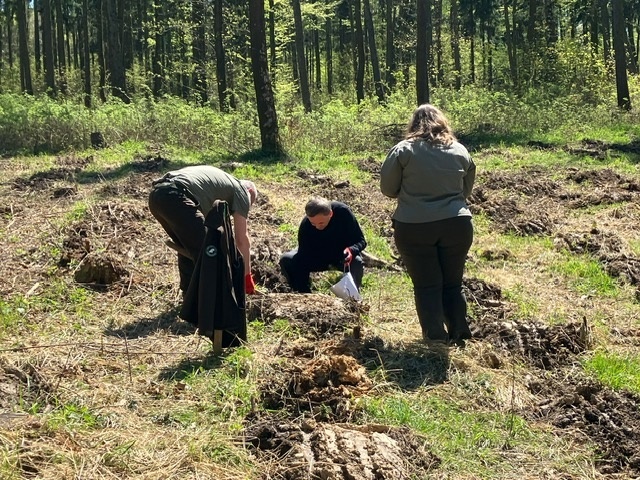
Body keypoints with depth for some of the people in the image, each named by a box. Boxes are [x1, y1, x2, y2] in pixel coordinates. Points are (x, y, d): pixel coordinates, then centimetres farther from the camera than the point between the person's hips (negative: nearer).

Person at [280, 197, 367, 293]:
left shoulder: (343, 212, -30)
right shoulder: (305, 226, -29)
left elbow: (361, 241, -19)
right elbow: (302, 263, -27)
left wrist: (352, 250, -43)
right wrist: (304, 292, -34)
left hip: (342, 254, -1)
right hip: (317, 257, 1)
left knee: (357, 263, -35)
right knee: (286, 260, -23)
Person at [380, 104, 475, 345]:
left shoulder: (403, 150, -4)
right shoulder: (460, 151, 7)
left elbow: (388, 188, 1)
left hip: (413, 228, -3)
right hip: (457, 225, 3)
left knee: (427, 286, 6)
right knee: (453, 284, 16)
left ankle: (435, 339, 6)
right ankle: (459, 336, 20)